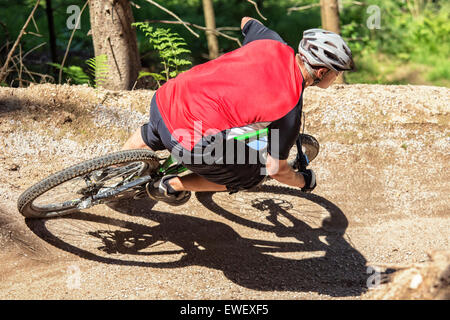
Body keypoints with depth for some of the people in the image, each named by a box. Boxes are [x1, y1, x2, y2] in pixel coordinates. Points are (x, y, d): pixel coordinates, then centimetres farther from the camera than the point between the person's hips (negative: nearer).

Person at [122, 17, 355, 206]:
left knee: (151, 137, 40)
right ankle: (173, 186, 20)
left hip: (163, 98, 7)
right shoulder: (290, 109, -12)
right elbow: (276, 169, 0)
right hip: (191, 143, -7)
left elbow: (246, 21, 29)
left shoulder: (273, 44, 4)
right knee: (254, 175, 17)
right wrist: (305, 182, 19)